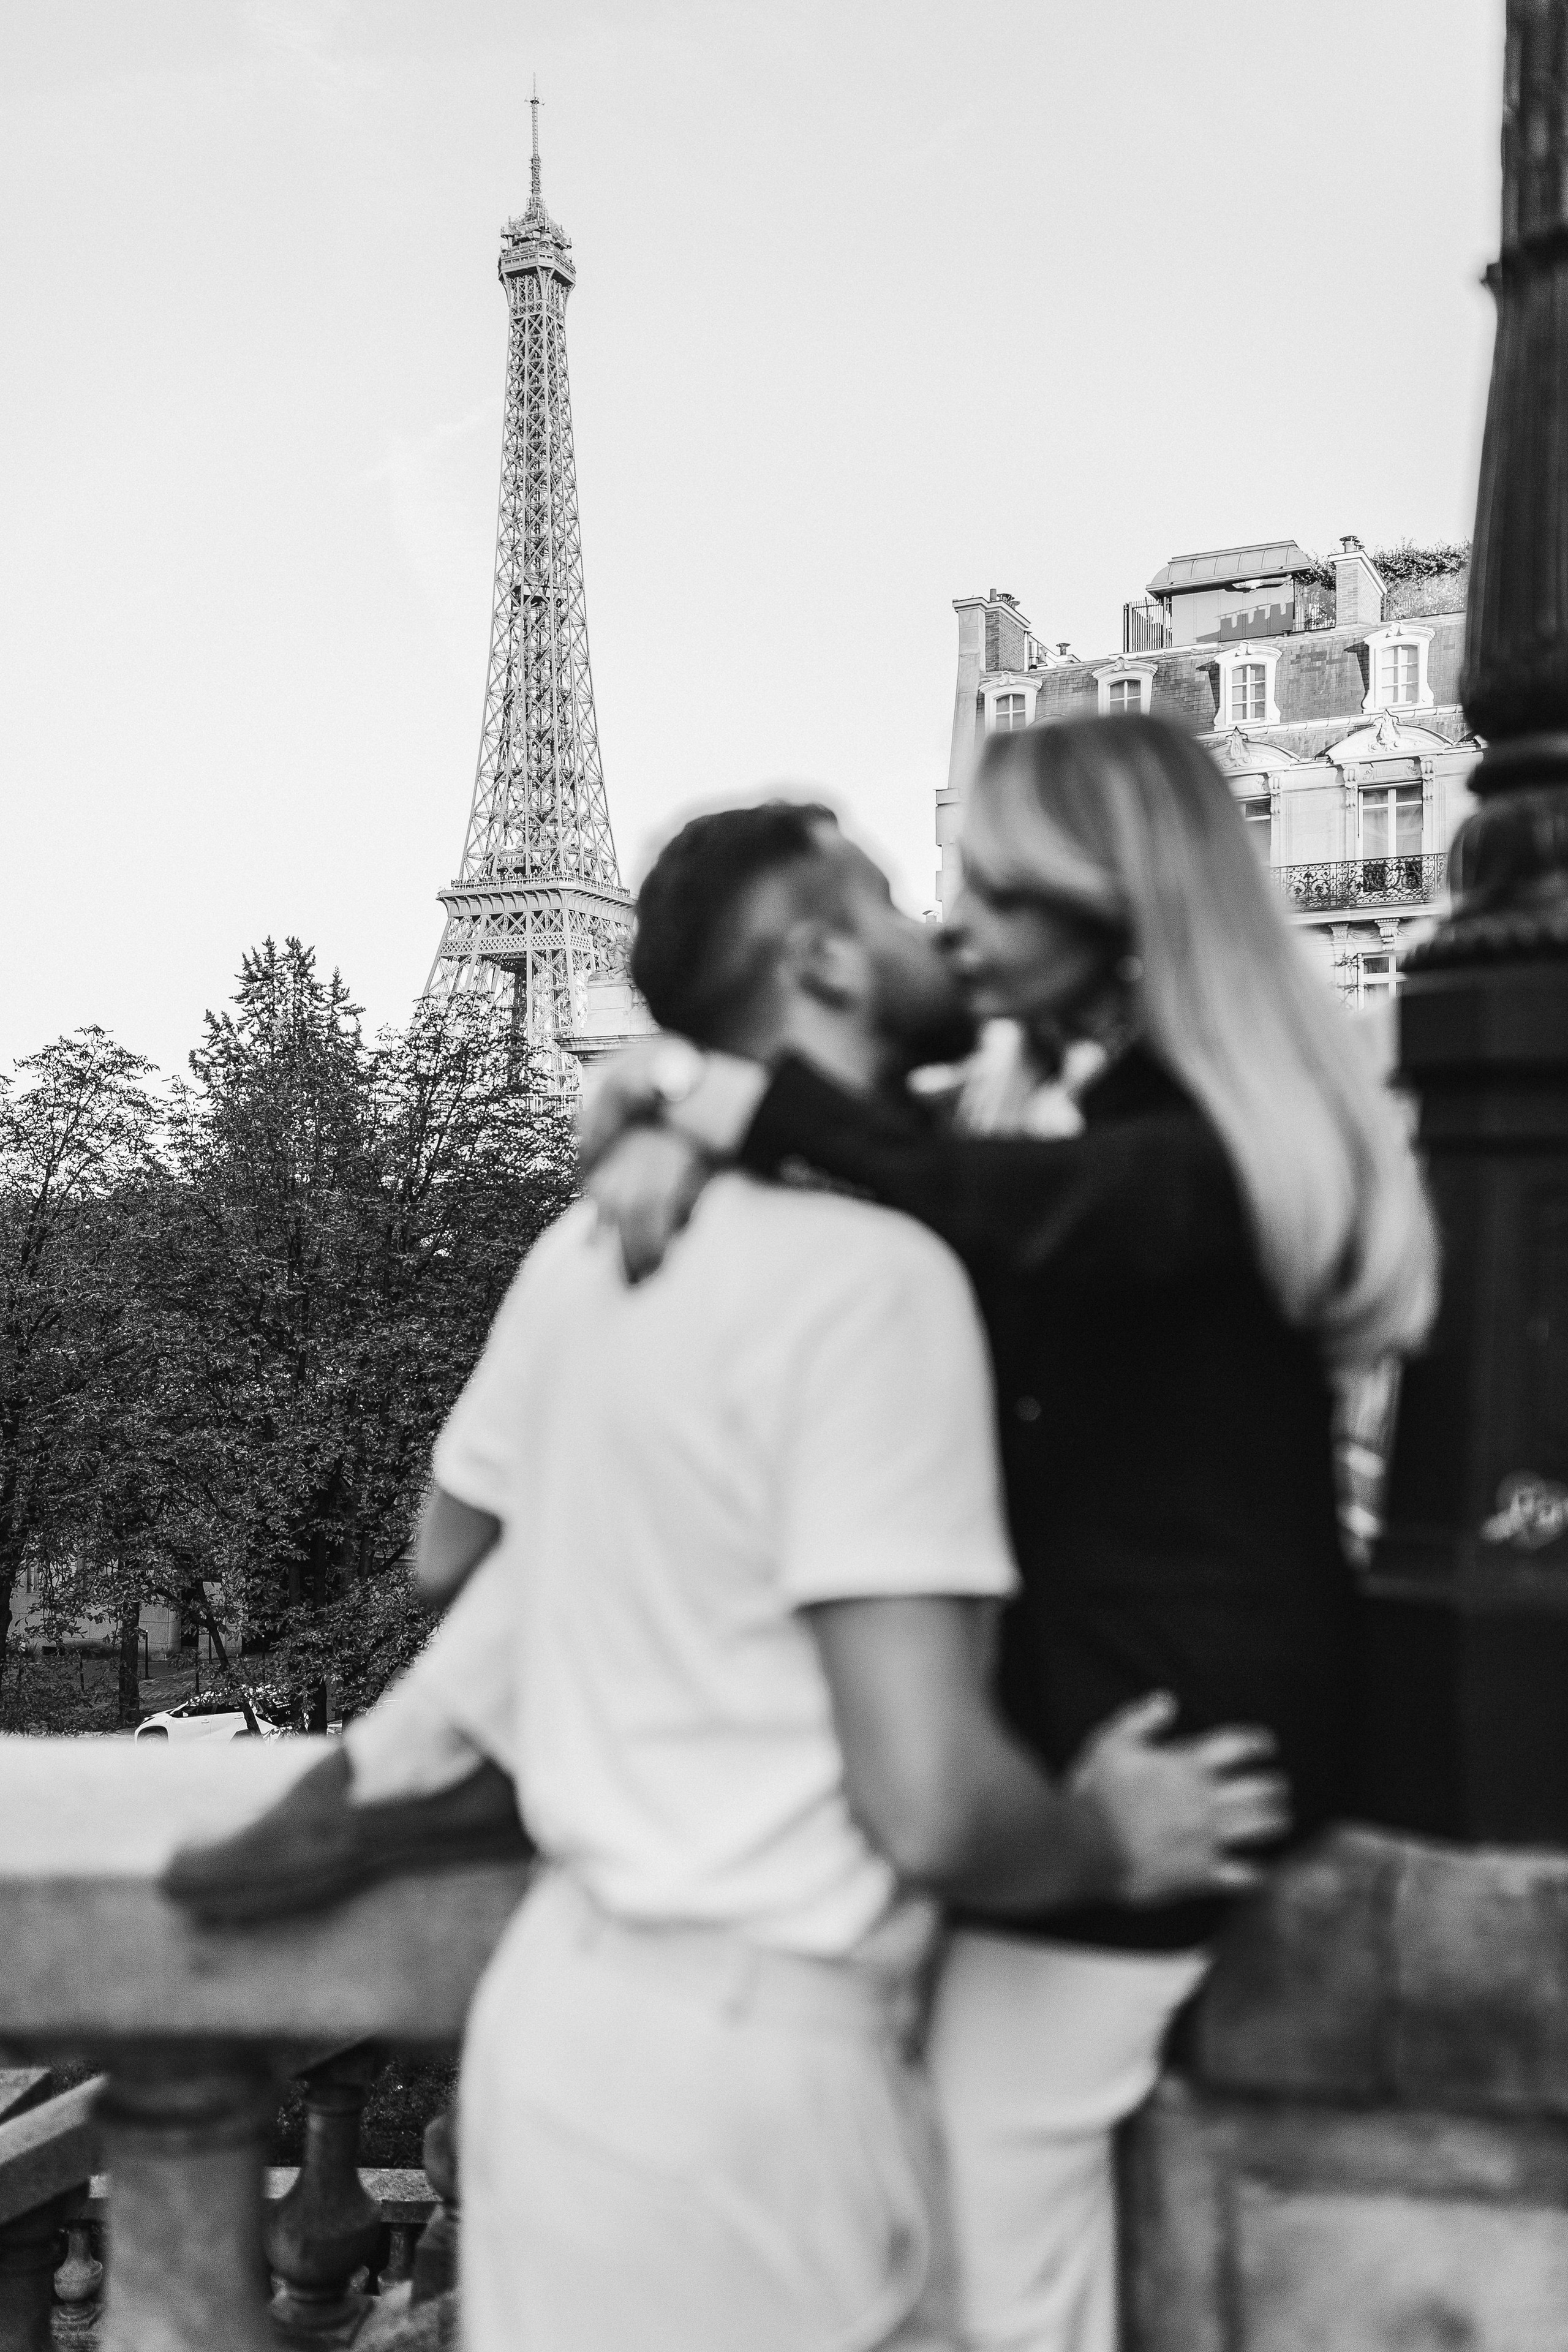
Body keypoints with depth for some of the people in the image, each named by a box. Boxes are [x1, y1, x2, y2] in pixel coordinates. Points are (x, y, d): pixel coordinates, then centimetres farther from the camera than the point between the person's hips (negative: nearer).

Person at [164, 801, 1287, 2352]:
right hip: (746, 2066, -7)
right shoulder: (874, 1267, -20)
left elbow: (452, 1554, 18)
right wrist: (1115, 1845, -5)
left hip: (563, 1999, 7)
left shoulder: (591, 1241, 3)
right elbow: (932, 1805, -24)